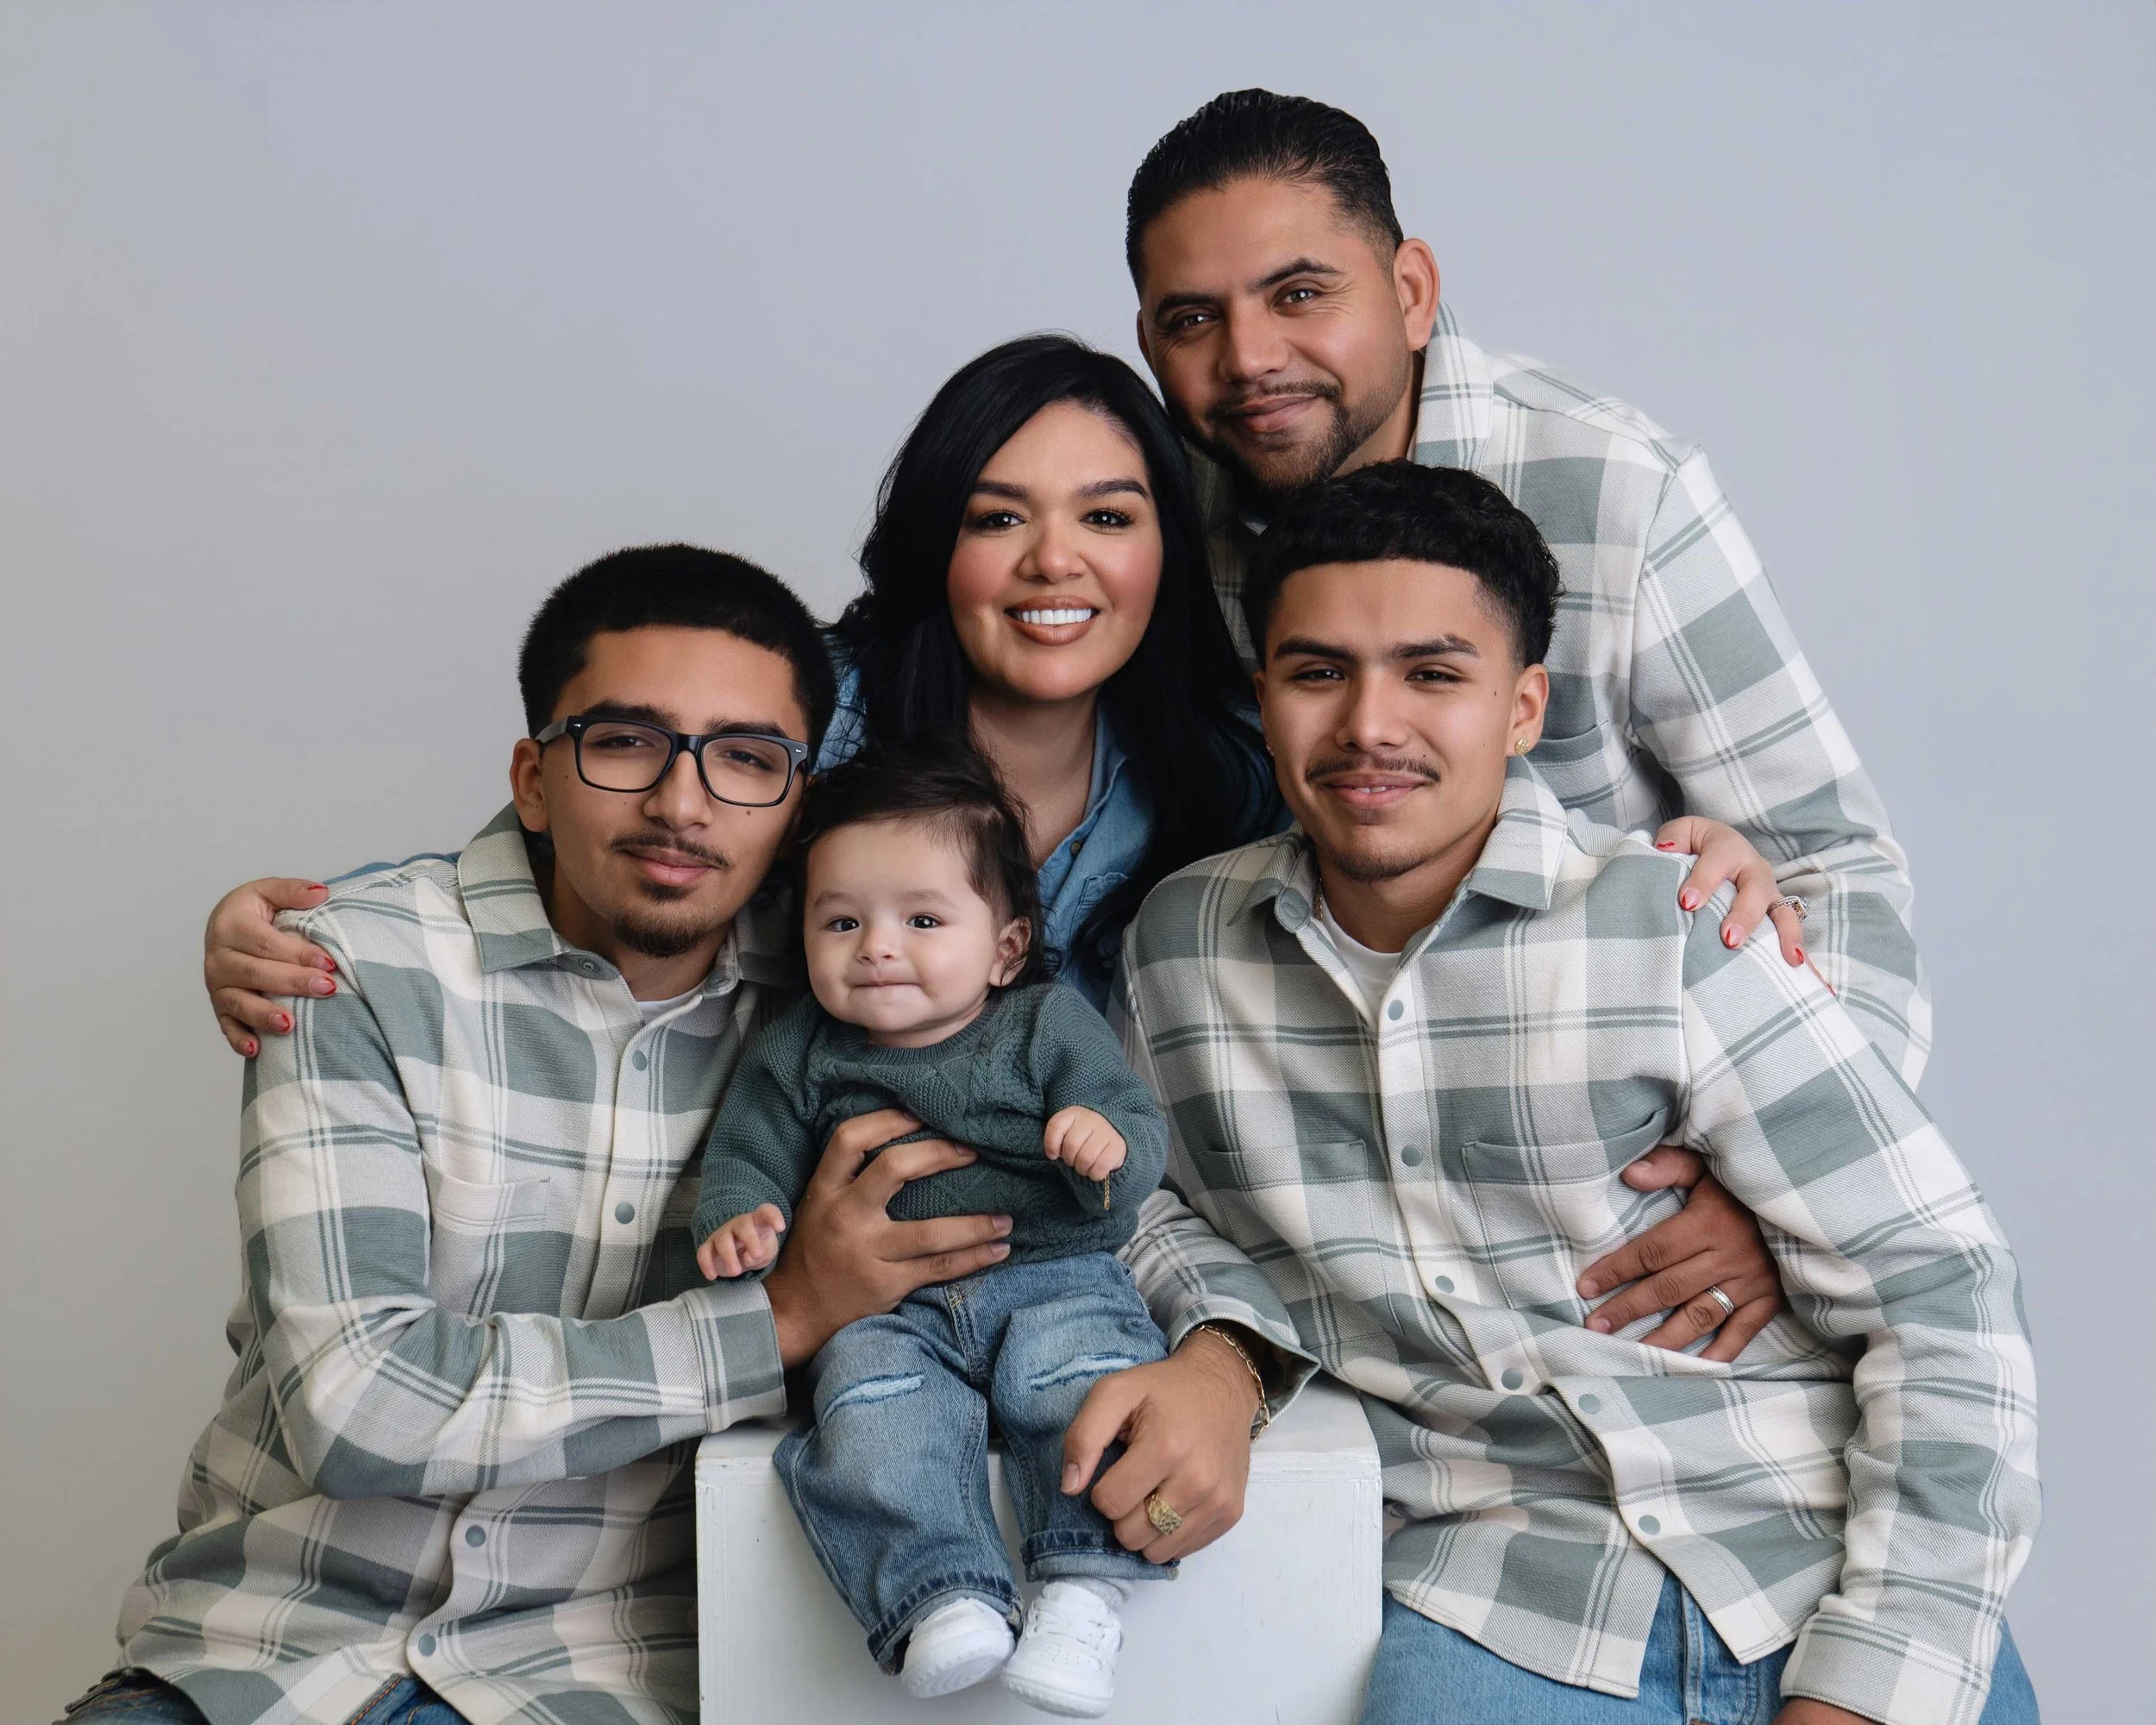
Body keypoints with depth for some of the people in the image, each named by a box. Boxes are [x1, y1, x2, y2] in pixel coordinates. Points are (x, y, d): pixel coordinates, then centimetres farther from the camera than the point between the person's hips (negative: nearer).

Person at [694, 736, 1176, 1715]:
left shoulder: (1048, 1026, 6)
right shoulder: (800, 1057, 12)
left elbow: (1142, 1134, 0)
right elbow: (747, 1155, 14)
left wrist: (1109, 1144, -25)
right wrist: (738, 1222, -9)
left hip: (1052, 1277, -1)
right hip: (887, 1305, 1)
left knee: (1083, 1381, -31)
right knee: (868, 1406, -30)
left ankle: (1083, 1593, -29)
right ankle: (942, 1598, -35)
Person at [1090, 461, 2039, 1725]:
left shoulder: (1671, 929, -8)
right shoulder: (1180, 946, 4)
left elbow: (1941, 1294, -6)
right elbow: (1176, 1213, 20)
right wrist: (1224, 1353, -3)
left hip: (1821, 1564, -1)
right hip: (1508, 1595, 1)